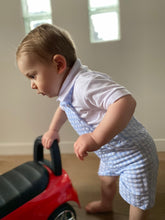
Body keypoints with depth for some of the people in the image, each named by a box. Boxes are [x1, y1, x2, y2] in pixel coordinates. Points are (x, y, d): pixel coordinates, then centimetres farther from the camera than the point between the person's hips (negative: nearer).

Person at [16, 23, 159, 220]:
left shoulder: (86, 83, -36)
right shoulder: (67, 90, -2)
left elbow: (126, 102, -51)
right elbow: (64, 108, 22)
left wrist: (96, 139, -51)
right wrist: (53, 131, 19)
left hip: (134, 154, -10)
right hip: (110, 153, 10)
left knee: (137, 199, 11)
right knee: (106, 179, 33)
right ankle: (106, 204, 61)